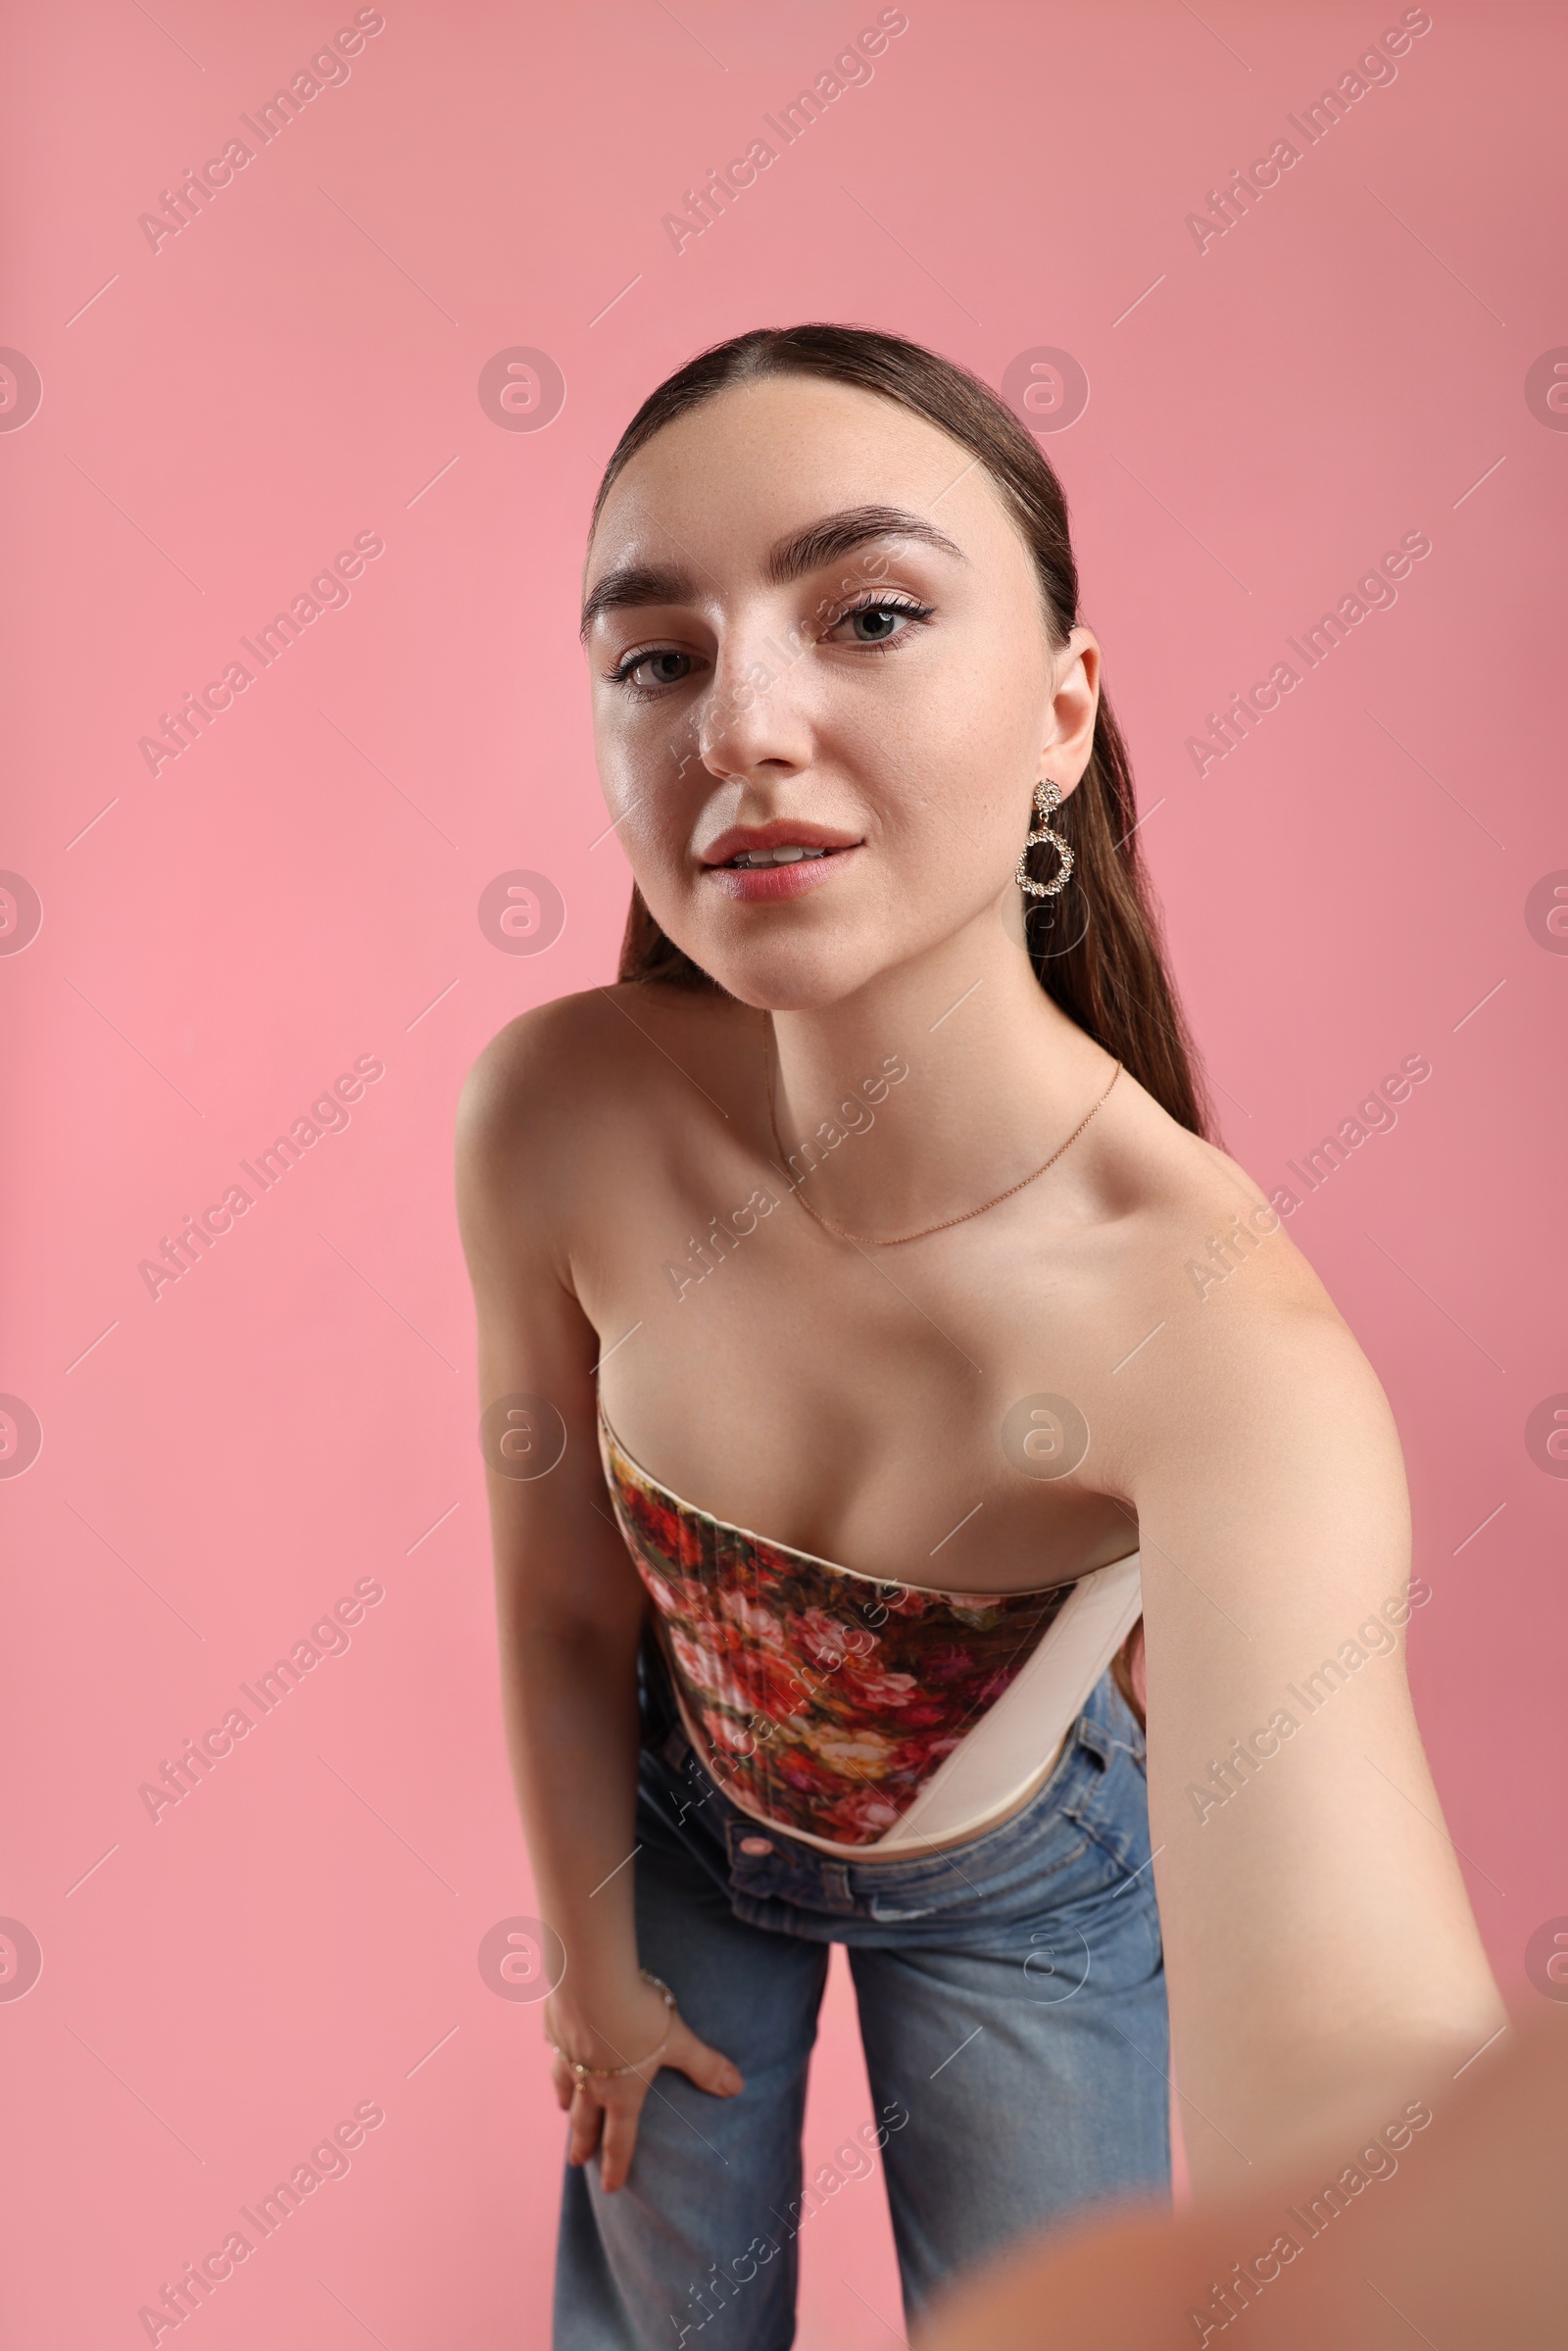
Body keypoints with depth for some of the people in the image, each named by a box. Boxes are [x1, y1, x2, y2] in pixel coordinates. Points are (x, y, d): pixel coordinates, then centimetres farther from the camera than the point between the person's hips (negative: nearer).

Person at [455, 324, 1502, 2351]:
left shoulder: (1214, 1317, -39)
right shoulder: (553, 1120, -29)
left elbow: (1350, 2046, -52)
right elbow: (560, 1596, -12)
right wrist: (594, 1959, 1)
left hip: (1026, 1877, -2)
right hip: (676, 1813, 3)